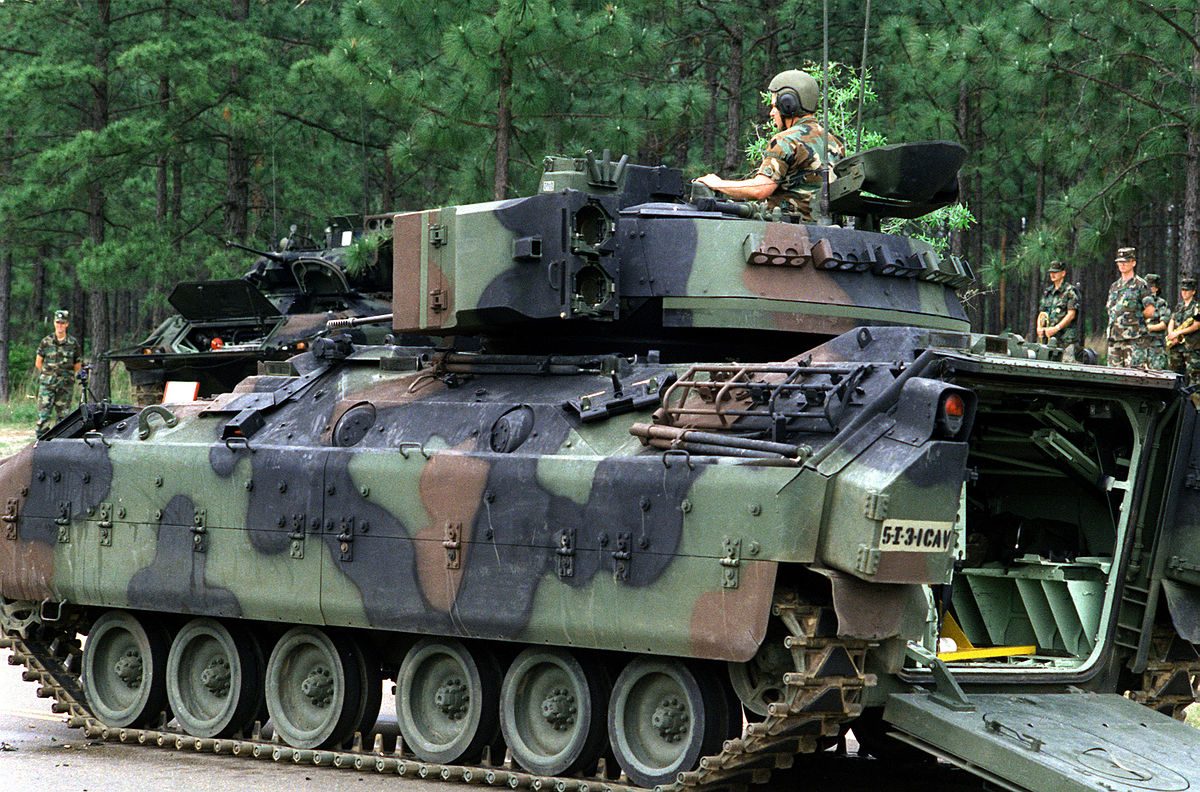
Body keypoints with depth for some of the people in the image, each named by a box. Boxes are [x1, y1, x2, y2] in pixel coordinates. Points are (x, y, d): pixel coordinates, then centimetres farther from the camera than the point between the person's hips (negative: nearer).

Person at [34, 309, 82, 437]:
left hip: (66, 384, 1)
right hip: (47, 383, -1)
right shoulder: (46, 342, 3)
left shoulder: (73, 343, 4)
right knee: (44, 413, -8)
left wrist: (67, 374, 12)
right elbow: (38, 363, 11)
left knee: (63, 415, 3)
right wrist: (48, 374, 12)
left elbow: (78, 364, 14)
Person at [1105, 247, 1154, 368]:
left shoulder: (1141, 285, -2)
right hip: (1114, 338, 7)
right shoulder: (1114, 286, 19)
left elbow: (1150, 311, -7)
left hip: (1134, 339, -7)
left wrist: (1136, 318, 1)